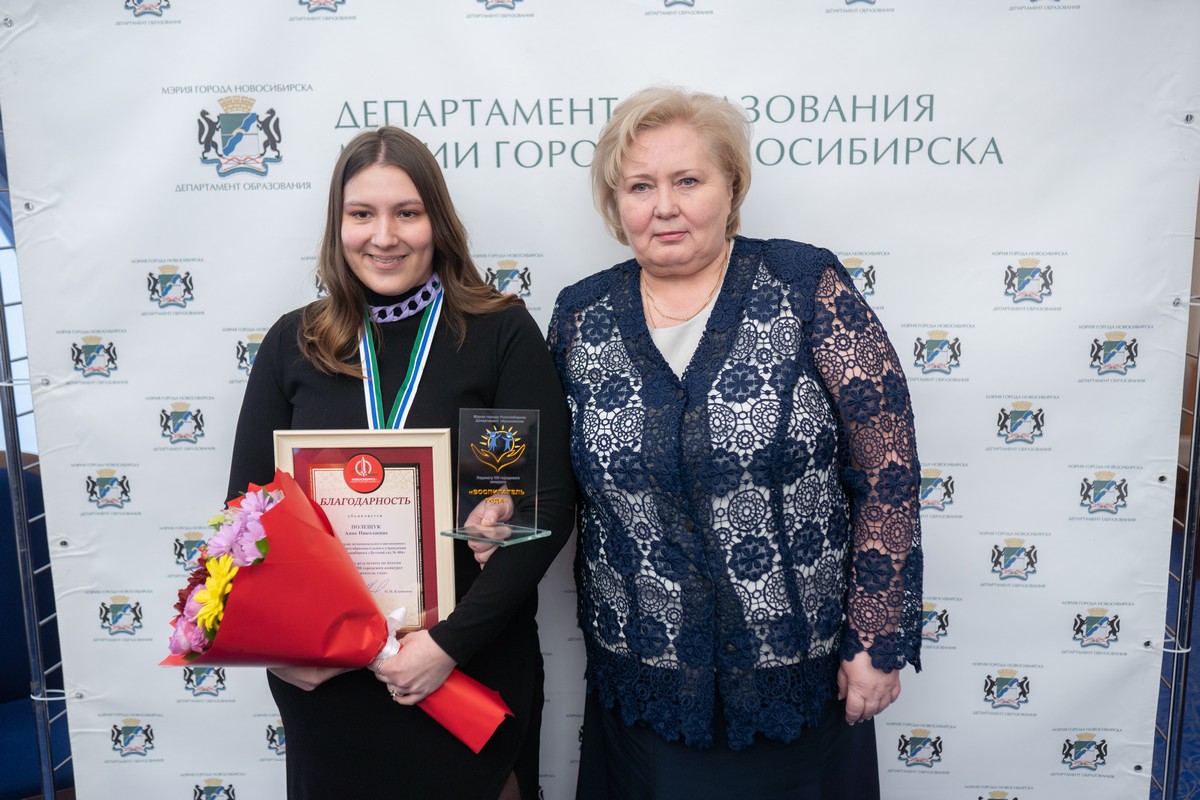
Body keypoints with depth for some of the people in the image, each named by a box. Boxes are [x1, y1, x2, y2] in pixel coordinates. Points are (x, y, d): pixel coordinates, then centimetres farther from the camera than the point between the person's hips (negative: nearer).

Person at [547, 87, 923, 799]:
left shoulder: (807, 288, -10)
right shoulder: (581, 318, -1)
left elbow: (888, 468, -10)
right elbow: (558, 479, 10)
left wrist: (878, 640, -9)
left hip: (799, 674, -1)